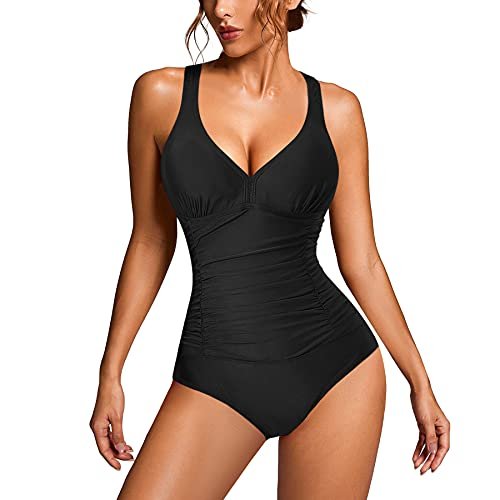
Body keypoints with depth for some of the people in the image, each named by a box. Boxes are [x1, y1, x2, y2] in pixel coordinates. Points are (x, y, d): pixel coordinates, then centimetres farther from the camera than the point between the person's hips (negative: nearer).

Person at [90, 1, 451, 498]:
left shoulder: (337, 109, 1)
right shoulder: (161, 94, 1)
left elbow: (361, 261, 5)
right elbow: (151, 242, 7)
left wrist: (419, 382, 7)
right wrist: (110, 374, 7)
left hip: (336, 365, 1)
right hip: (216, 377, 0)